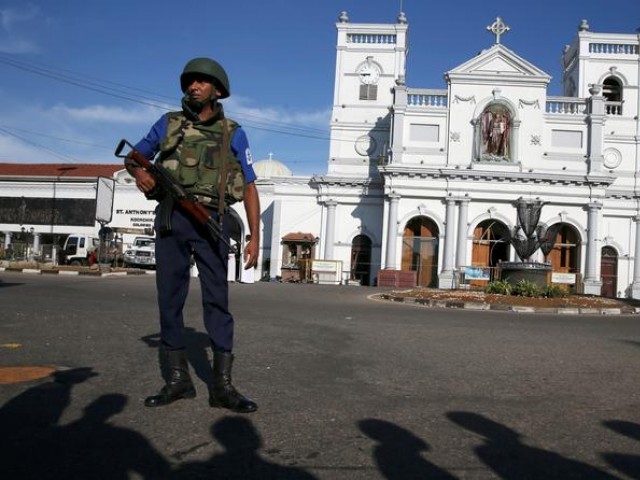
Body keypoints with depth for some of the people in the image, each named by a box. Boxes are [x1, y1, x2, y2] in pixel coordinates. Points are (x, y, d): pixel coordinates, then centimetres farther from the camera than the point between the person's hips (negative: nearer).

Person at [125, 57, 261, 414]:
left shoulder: (233, 133, 9)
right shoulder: (169, 124, 15)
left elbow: (249, 188, 6)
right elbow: (134, 156, 23)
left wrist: (255, 237, -2)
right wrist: (139, 172, -4)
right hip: (170, 218, 3)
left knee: (217, 298, -6)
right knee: (170, 297, 3)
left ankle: (222, 385, -3)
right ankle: (177, 378, 13)